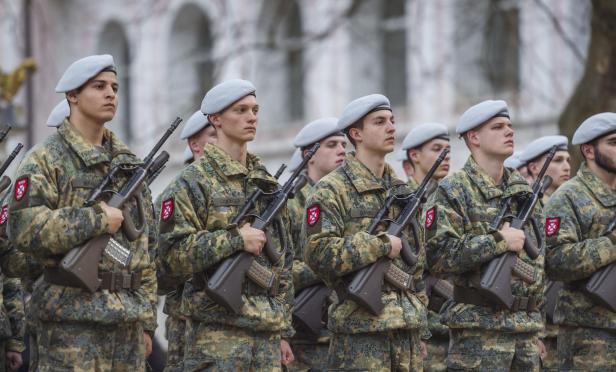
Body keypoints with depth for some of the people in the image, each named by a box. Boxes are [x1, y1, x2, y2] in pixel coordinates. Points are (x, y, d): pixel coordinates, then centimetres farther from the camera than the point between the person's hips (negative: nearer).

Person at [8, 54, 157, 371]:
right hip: (72, 322, -6)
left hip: (127, 321, 7)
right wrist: (96, 219, -16)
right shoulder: (45, 160, -4)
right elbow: (24, 229, -17)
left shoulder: (128, 164, 17)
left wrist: (146, 321, 15)